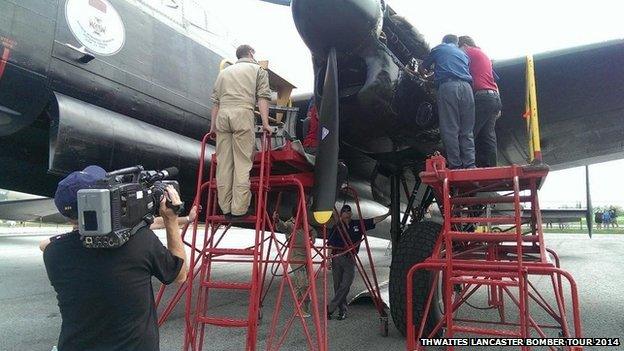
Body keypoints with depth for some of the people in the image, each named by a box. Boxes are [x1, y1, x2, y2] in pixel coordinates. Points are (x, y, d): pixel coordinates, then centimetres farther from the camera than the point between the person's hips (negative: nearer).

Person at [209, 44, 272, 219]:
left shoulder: (224, 72, 29)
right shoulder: (258, 69, 17)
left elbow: (215, 100, 22)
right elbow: (263, 97, 3)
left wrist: (213, 124, 23)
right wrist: (265, 123, -3)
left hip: (222, 115, 5)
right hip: (243, 114, -4)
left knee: (223, 163, 3)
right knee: (243, 163, -6)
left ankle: (225, 207, 5)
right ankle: (239, 209, -10)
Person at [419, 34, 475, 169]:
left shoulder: (438, 49, 23)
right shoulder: (463, 54, 32)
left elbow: (421, 69, 30)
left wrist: (427, 74, 53)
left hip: (447, 86, -4)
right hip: (466, 87, 4)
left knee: (450, 129, -6)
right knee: (467, 130, 5)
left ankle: (455, 165, -10)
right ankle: (470, 165, -2)